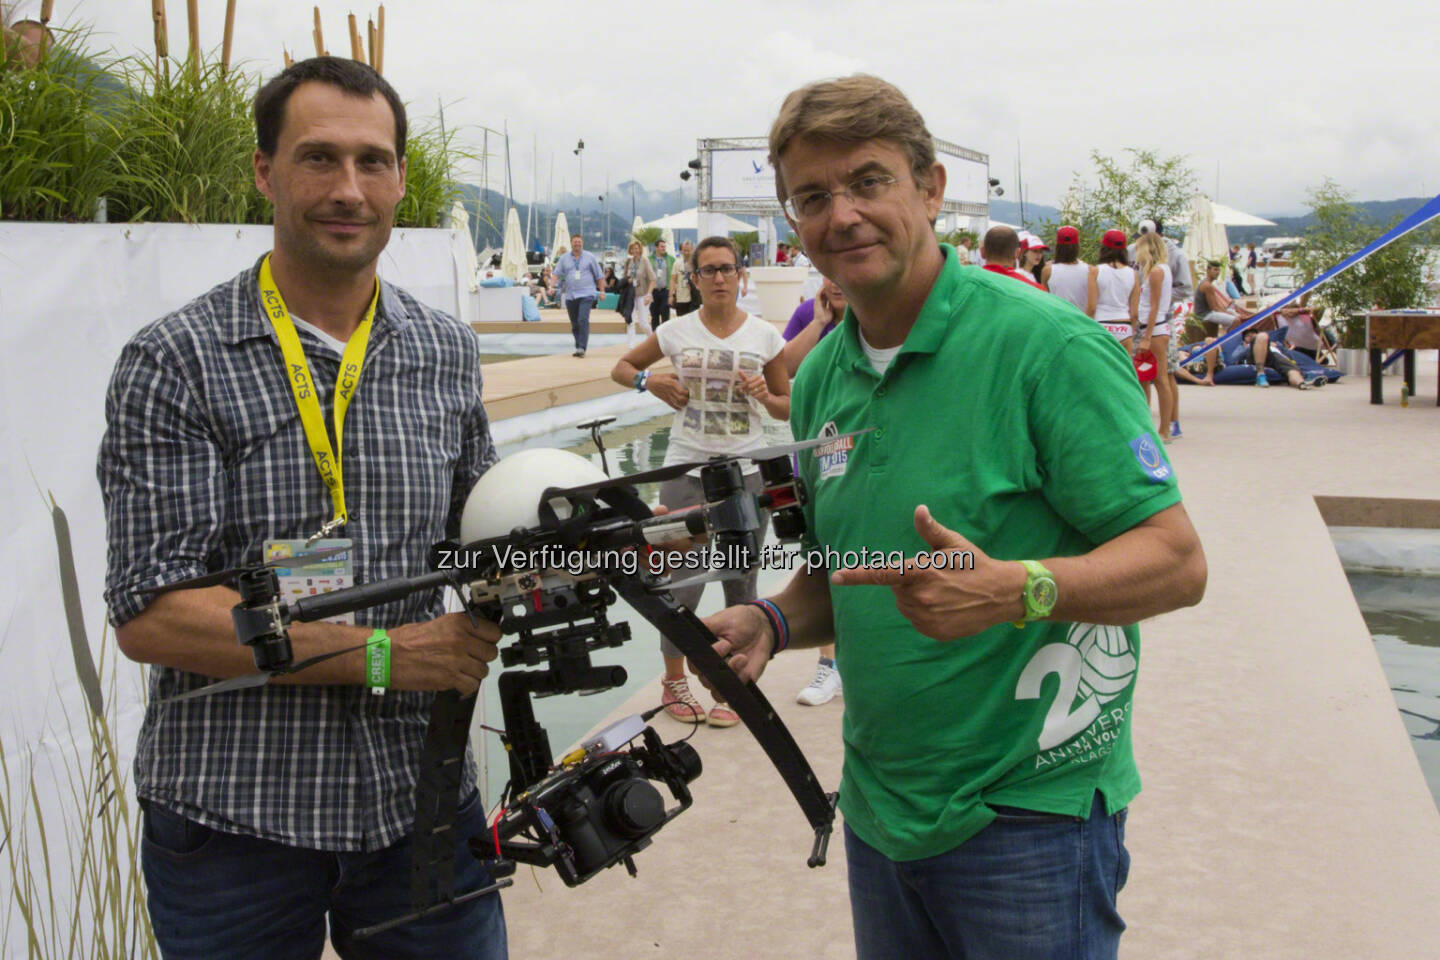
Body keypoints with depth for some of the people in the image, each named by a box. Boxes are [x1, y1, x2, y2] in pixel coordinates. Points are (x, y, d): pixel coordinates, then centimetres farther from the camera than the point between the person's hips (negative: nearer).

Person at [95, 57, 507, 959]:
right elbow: (151, 612, -14)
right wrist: (381, 655, -18)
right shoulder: (175, 362, -8)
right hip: (234, 819, -3)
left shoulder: (448, 352, 6)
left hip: (420, 805, 4)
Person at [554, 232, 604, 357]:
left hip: (586, 294, -3)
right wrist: (553, 287, -9)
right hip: (570, 295, 3)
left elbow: (599, 276, 10)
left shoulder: (590, 257, 6)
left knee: (583, 320, -18)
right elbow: (557, 274, 7)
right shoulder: (564, 258, 10)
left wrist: (602, 291, 7)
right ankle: (578, 347, 18)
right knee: (574, 324, 7)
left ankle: (582, 348, -20)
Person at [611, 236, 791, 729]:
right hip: (686, 471, -1)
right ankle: (674, 680, 22)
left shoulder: (764, 335, 2)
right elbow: (621, 367, 14)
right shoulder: (677, 331, 1)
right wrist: (649, 380, -6)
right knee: (683, 583, 1)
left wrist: (765, 397, -12)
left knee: (741, 585, 6)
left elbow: (787, 407, 9)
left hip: (746, 472, 1)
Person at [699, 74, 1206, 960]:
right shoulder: (820, 377, 6)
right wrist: (773, 621, -4)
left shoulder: (1047, 347, -15)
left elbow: (1177, 563, -17)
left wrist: (1012, 589, -32)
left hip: (1028, 817, -6)